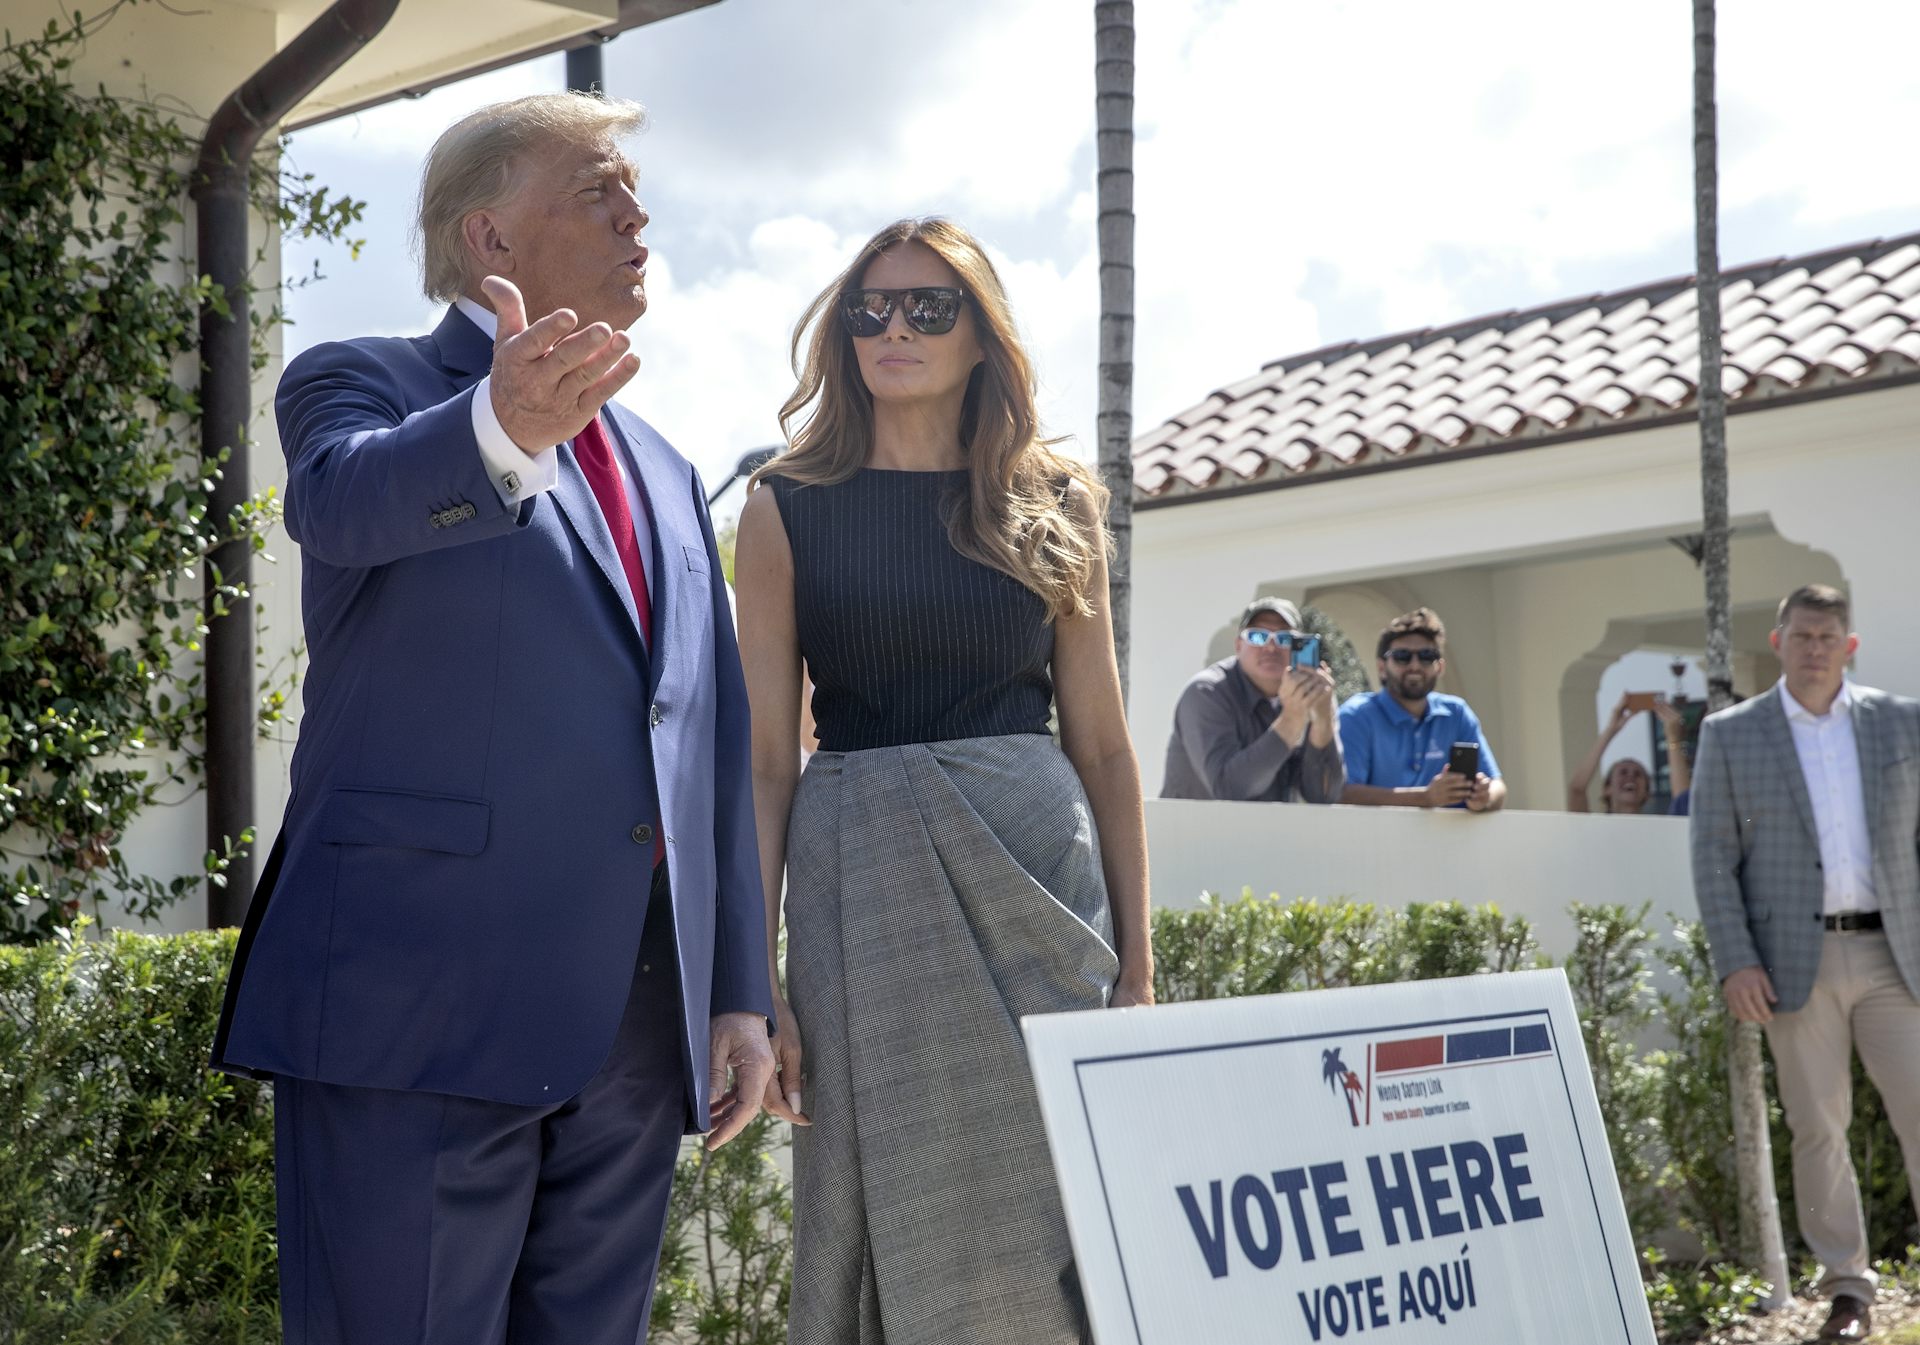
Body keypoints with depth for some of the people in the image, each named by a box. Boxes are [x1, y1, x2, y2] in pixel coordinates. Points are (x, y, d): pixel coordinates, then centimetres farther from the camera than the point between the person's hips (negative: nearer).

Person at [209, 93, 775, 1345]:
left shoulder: (666, 474, 23)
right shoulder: (363, 384, 3)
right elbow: (348, 500, -22)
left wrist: (741, 991, 15)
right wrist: (503, 429, -43)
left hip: (642, 1018, 6)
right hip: (424, 996, -6)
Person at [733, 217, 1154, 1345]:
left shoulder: (1054, 504, 9)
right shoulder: (788, 509, 5)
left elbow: (1103, 743, 9)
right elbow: (766, 757, 2)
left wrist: (1137, 961, 4)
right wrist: (754, 983, -5)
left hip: (1038, 864, 1)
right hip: (864, 875, -1)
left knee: (1054, 1211, 2)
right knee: (895, 1213, 1)